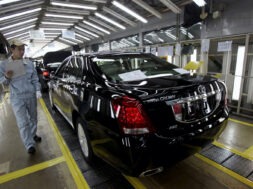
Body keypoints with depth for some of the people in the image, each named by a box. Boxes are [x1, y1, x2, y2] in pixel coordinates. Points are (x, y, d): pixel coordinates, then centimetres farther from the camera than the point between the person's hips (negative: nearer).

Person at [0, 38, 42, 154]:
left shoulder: (29, 63, 3)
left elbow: (35, 79, 7)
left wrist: (38, 90, -5)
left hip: (31, 95, 3)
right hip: (17, 98, -3)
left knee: (33, 118, 17)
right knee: (23, 123, -2)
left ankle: (33, 135, 40)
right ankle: (29, 145, 9)